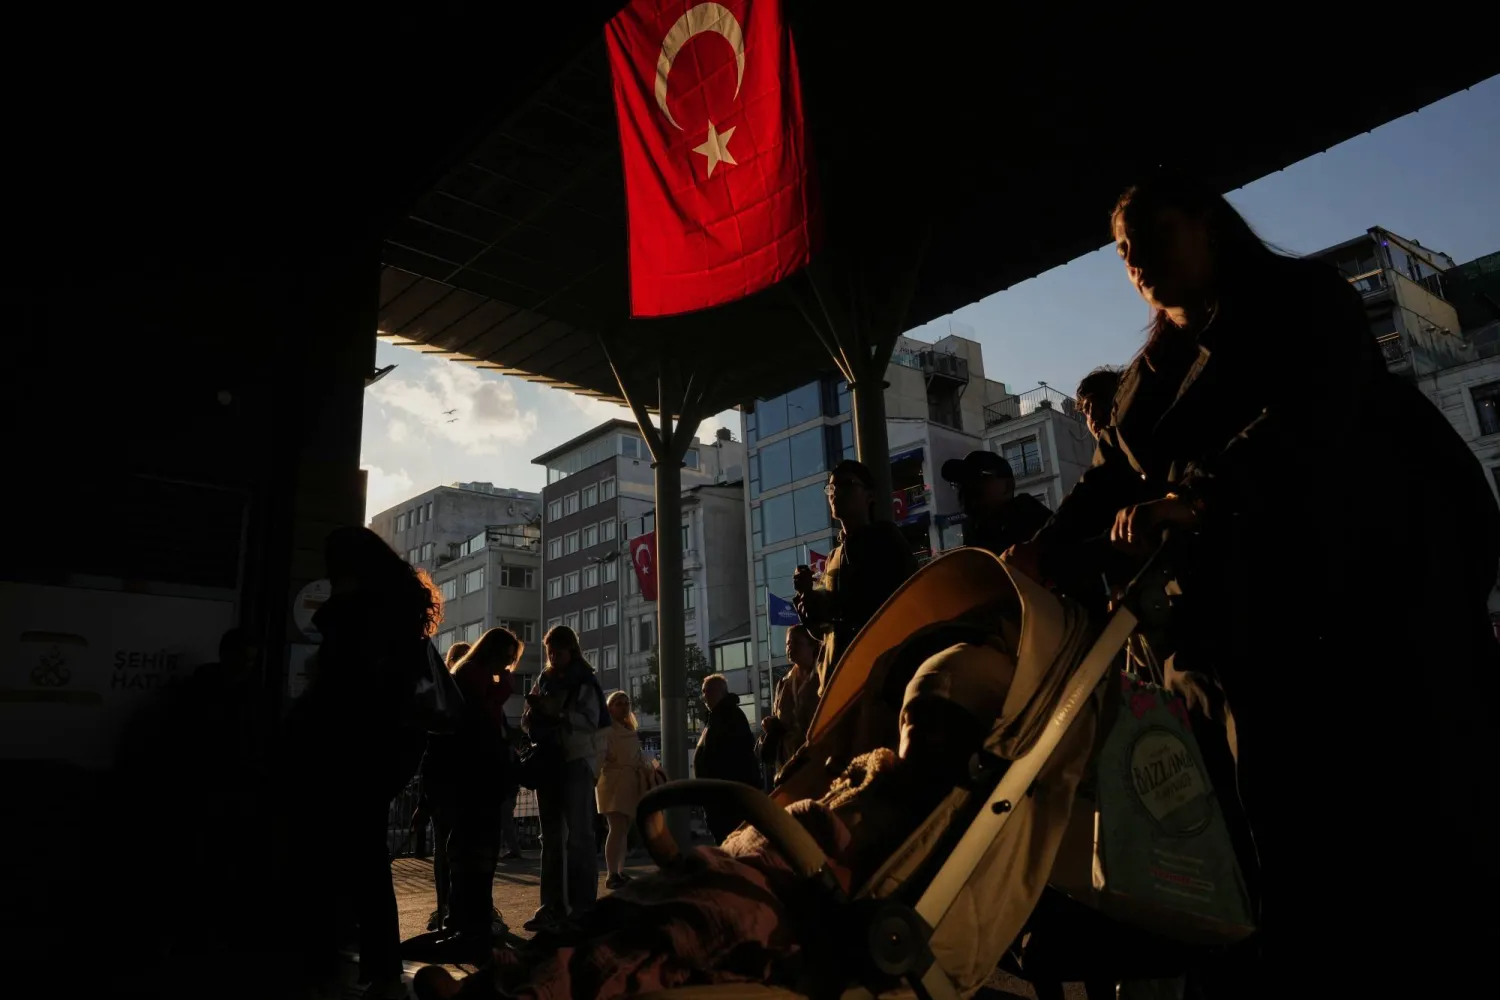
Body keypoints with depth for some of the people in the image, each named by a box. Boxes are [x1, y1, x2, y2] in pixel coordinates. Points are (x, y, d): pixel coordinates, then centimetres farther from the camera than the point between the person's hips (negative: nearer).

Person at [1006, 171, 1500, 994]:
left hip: (1384, 572, -5)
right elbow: (1111, 476, 7)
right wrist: (1047, 549, -10)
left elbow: (1307, 414, -21)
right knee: (1287, 804, 3)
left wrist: (1198, 494, -37)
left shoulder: (1304, 298, -2)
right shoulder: (1154, 369, 17)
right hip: (1257, 606, 5)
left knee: (1408, 796, -4)